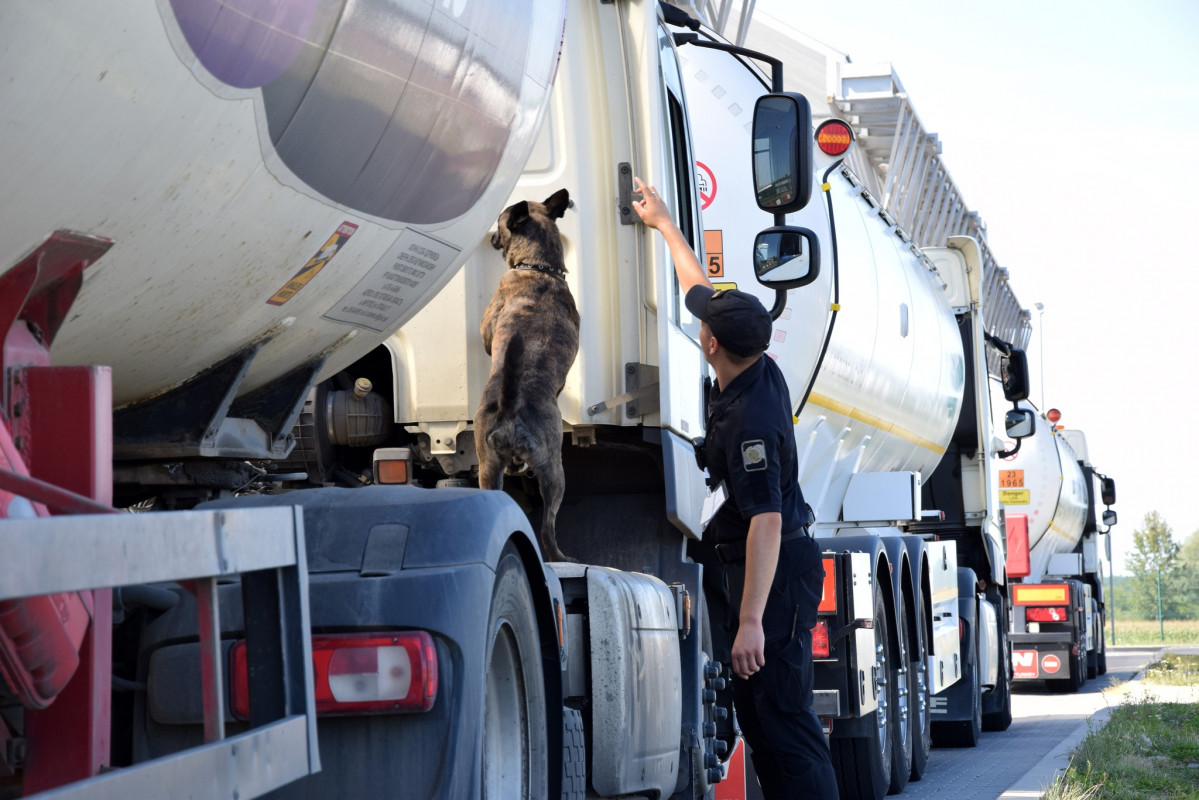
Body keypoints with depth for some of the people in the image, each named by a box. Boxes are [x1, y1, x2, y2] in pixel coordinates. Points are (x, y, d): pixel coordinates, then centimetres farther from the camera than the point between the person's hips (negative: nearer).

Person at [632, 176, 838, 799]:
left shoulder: (751, 418, -25)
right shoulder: (759, 371, 3)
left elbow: (766, 521, -31)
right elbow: (700, 289, 19)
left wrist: (751, 620, -33)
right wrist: (663, 223, 30)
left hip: (776, 568, -10)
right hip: (763, 564, 10)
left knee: (780, 714, -12)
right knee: (757, 710, 13)